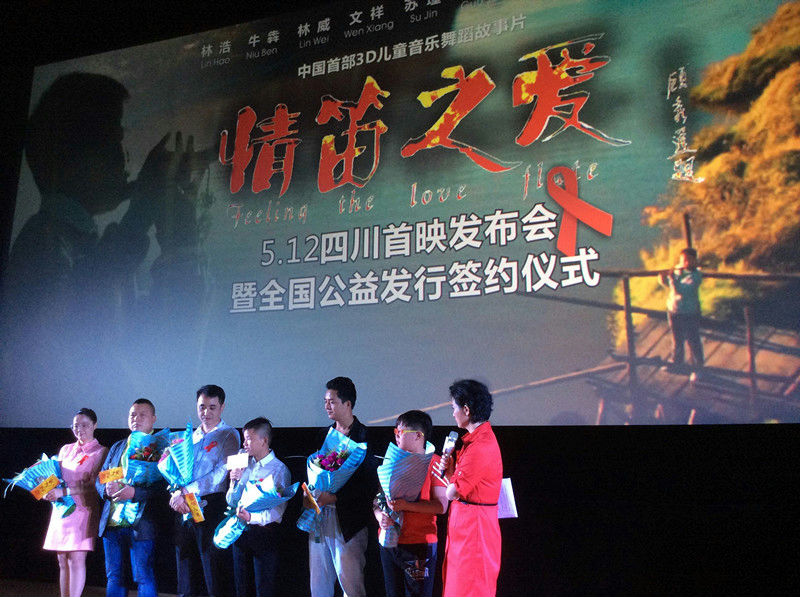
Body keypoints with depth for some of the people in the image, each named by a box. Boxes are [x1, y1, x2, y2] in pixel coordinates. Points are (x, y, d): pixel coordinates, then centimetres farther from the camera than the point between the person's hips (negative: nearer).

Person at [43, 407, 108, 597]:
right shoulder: (66, 450, 16)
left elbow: (94, 486, -8)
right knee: (62, 561, 6)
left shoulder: (101, 452, 0)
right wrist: (49, 492, -2)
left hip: (82, 509, -5)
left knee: (77, 558, -13)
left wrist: (63, 492, -16)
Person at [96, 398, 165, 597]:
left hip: (141, 525, -6)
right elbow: (100, 479, 17)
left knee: (145, 579, -1)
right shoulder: (117, 447, 19)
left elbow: (163, 484, -11)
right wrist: (107, 489, -6)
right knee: (113, 578, 13)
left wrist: (135, 492, -23)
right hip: (111, 523, 6)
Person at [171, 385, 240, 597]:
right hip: (183, 509, 6)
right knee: (184, 566, 9)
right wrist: (176, 493, -8)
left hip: (211, 506, -6)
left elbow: (221, 473, -11)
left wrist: (186, 491, -15)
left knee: (213, 569, -3)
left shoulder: (229, 435, -1)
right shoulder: (190, 436, 17)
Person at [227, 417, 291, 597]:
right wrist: (234, 481, -5)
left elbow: (277, 510, -16)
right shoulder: (245, 465, 10)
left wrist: (252, 517, -30)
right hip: (240, 531, 6)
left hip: (263, 532, -6)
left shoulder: (278, 469, -9)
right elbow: (231, 501, 13)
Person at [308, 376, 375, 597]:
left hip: (347, 519, -7)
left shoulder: (363, 436, -9)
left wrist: (335, 498, -17)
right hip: (319, 516, 7)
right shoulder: (325, 434, 14)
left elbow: (369, 482, -14)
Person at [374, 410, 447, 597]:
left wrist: (408, 506, -22)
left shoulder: (433, 462, -6)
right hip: (389, 542, 5)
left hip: (419, 545, -5)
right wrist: (379, 515, -8)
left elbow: (441, 506, -12)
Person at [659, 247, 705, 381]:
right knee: (676, 340, 21)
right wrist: (663, 278, -8)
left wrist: (672, 277, -35)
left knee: (693, 341, 6)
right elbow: (668, 284, 13)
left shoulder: (695, 276, -20)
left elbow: (681, 291, -31)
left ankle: (697, 368, 23)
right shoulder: (677, 270, -1)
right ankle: (677, 362, 41)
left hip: (690, 314, -6)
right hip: (673, 311, 6)